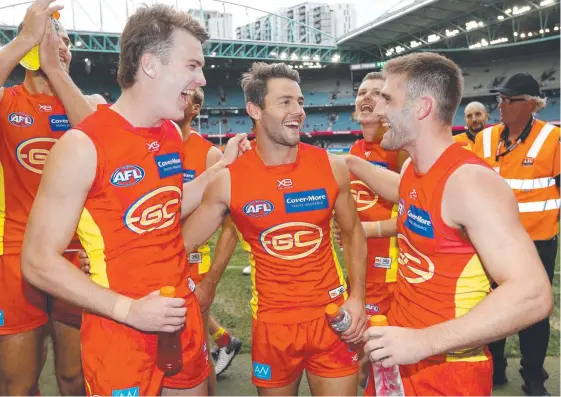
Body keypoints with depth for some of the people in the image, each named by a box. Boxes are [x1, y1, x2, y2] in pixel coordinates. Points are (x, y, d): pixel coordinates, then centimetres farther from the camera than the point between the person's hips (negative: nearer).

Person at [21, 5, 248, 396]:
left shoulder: (173, 134, 3)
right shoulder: (84, 144, -17)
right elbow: (39, 261, -14)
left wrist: (222, 166, 7)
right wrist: (127, 309, -20)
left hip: (184, 316, 6)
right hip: (121, 330, -6)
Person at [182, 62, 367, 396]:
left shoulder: (332, 167, -6)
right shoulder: (228, 181, -11)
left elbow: (352, 232, 6)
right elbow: (182, 245, -2)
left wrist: (357, 297, -3)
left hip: (332, 316, 1)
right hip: (272, 322, 0)